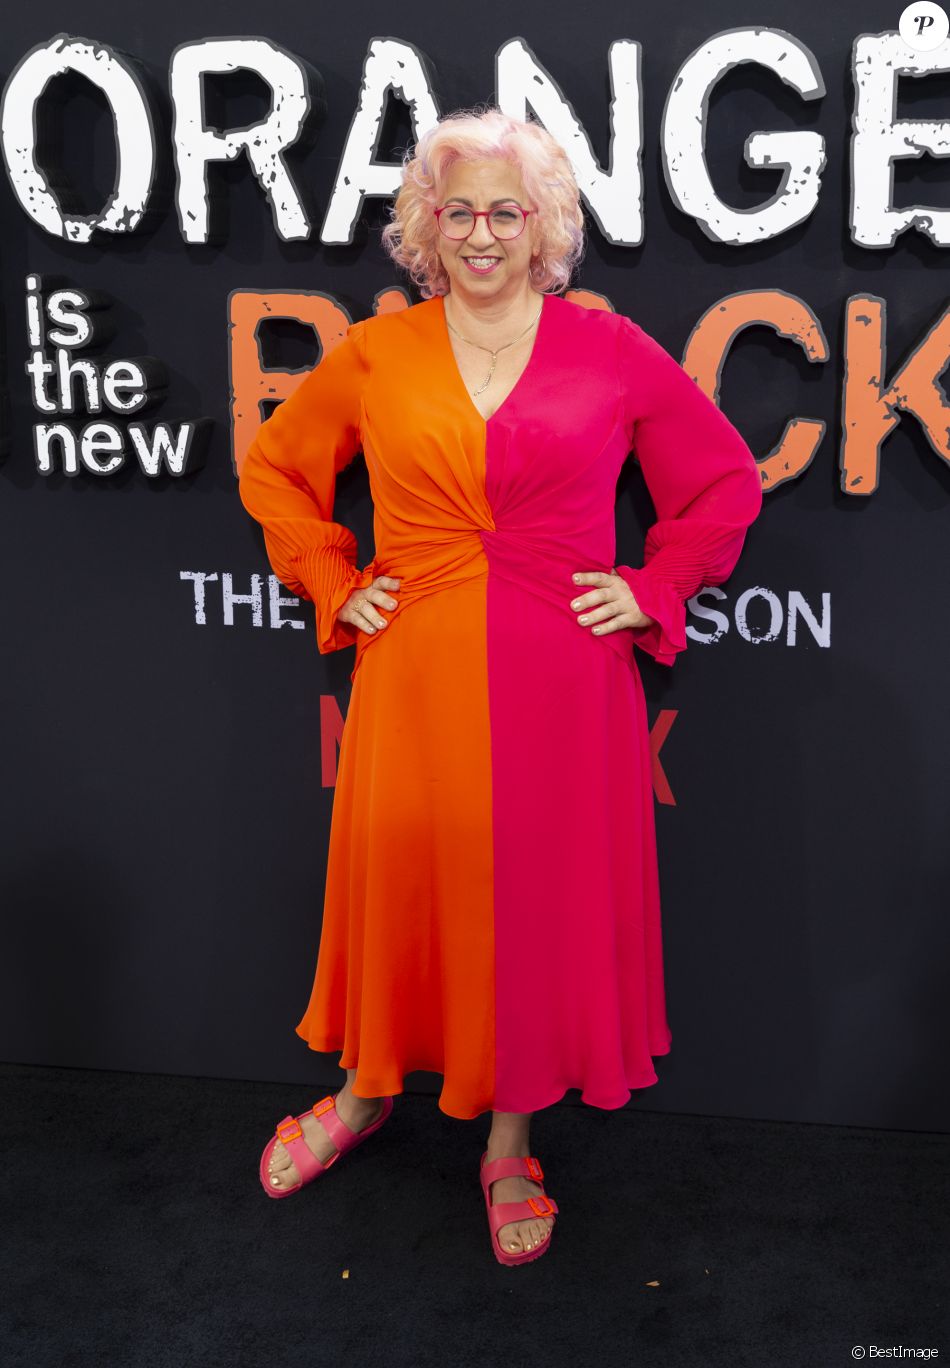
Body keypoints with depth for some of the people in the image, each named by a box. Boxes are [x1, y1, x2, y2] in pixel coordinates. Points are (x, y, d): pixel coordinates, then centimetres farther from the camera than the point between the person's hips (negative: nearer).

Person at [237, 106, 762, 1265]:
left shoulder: (610, 350, 1)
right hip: (417, 679, 1)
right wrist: (332, 585, 6)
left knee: (543, 903, 9)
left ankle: (510, 1146, 31)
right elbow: (272, 467, 16)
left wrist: (651, 591, 0)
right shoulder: (373, 355, 3)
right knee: (400, 886, 12)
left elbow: (729, 480, 9)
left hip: (562, 687, 0)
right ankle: (367, 1091, 41)